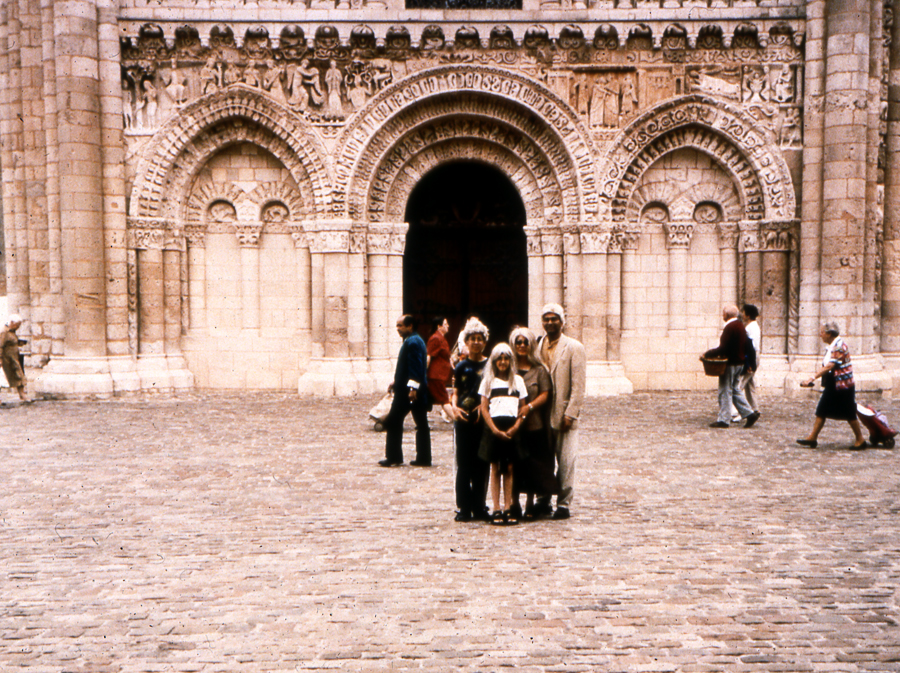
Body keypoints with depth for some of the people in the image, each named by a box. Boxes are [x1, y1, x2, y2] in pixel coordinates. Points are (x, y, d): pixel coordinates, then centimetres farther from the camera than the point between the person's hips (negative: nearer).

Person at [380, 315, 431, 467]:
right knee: (421, 424, 8)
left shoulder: (412, 342, -14)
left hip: (407, 391, -10)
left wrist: (412, 388, -26)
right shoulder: (414, 340, 18)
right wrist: (396, 382, 22)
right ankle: (423, 458, 11)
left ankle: (393, 457, 5)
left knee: (393, 422, -1)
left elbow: (416, 366, -22)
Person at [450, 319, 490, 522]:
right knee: (463, 465, 1)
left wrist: (484, 406, -10)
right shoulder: (461, 367, 7)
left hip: (484, 420, 0)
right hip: (463, 421, 0)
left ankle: (479, 507, 12)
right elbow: (455, 392, 7)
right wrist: (454, 407, -13)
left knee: (481, 465, 3)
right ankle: (463, 508, 6)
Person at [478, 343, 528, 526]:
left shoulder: (518, 380, 11)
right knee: (495, 469, 0)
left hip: (512, 430, 2)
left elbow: (523, 408, 9)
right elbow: (484, 408, 1)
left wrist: (514, 428, -7)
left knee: (509, 469, 3)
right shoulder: (488, 381, 6)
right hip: (494, 427, -1)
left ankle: (508, 508, 6)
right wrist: (495, 430, -10)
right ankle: (496, 509, 2)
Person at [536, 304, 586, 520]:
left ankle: (564, 504, 6)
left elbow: (578, 386, -6)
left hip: (563, 415, -4)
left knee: (565, 462, -2)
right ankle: (543, 502, 19)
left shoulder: (574, 348, -1)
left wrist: (570, 414, -13)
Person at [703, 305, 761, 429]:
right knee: (735, 390, 17)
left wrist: (706, 354, -18)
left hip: (730, 364, -9)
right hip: (739, 362, 9)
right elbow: (745, 346, 18)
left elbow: (723, 348, -25)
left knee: (725, 391, -3)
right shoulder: (740, 325, 11)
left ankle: (723, 420, 1)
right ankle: (750, 413, 14)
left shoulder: (729, 327, -18)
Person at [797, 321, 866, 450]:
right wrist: (812, 378, 6)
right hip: (832, 386, 9)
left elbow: (830, 366, -27)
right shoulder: (830, 347, 11)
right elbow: (824, 366, 14)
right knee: (821, 411, 6)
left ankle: (860, 440, 14)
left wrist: (813, 378, -32)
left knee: (849, 414, 1)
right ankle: (812, 438, 8)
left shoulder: (839, 346, -18)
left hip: (843, 385, -9)